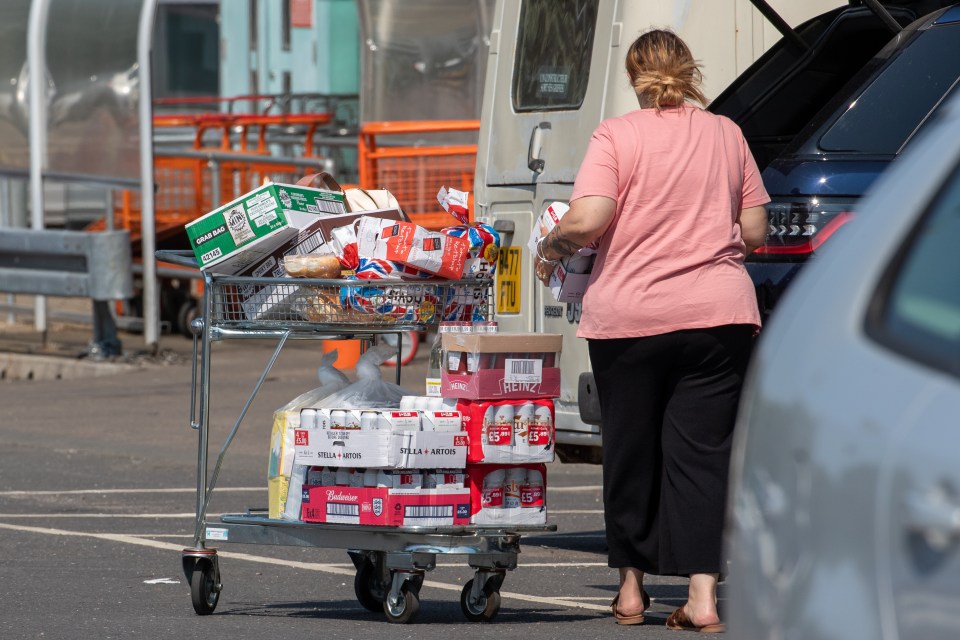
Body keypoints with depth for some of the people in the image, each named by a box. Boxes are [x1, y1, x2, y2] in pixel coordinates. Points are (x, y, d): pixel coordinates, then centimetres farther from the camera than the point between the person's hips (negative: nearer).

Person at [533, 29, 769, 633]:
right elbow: (754, 232, 9)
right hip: (719, 312, 2)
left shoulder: (618, 135, -3)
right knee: (703, 451, 2)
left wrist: (549, 247, 5)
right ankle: (703, 595, -8)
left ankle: (631, 589, 21)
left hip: (629, 312, -2)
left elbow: (587, 220, -15)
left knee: (631, 450, 11)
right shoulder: (726, 135, 7)